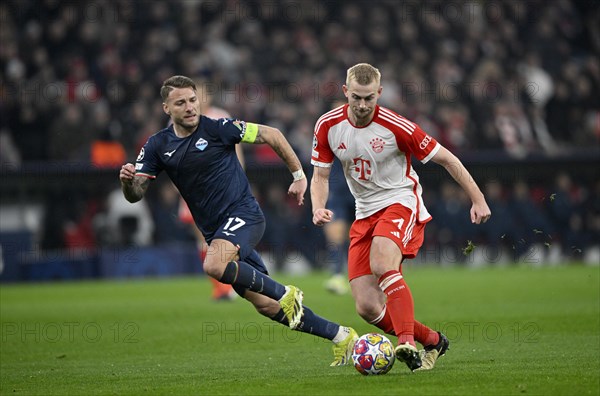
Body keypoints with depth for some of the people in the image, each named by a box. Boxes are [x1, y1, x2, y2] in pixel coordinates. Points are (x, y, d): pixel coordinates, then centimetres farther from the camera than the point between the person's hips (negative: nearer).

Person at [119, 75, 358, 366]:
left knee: (214, 265, -34)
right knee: (265, 305, 4)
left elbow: (271, 135, -1)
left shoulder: (217, 128, -9)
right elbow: (136, 194, 1)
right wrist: (127, 180, -22)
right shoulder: (158, 146, 4)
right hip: (215, 231, 6)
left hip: (243, 214, -6)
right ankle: (341, 337, 16)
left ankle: (286, 294, -16)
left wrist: (299, 175, 1)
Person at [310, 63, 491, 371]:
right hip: (365, 214, 5)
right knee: (367, 307, -7)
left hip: (400, 202, -5)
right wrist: (318, 208, -15)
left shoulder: (396, 127, -17)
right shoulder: (328, 126, -5)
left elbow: (445, 158, -7)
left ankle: (407, 343, -41)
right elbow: (320, 175, 6)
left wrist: (478, 199, -7)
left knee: (382, 264, -37)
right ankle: (432, 340, 12)